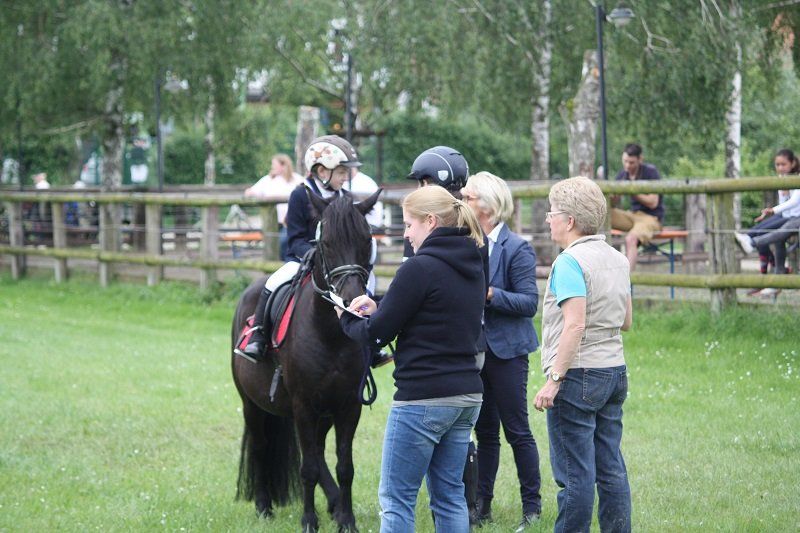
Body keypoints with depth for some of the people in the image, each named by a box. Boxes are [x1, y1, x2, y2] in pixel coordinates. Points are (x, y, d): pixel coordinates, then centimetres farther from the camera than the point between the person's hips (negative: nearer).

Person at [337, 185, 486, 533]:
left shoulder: (419, 269, -16)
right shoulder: (473, 267, 10)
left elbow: (377, 333, -11)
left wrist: (347, 319, 9)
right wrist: (378, 308, 15)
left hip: (422, 398, -8)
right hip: (468, 394, 8)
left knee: (396, 500, -1)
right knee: (450, 496, 13)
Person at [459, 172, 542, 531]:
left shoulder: (516, 249, -12)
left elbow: (529, 303, -15)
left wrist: (489, 293, -25)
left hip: (506, 352, -6)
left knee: (517, 431, 0)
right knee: (485, 431, 13)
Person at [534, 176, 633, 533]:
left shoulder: (570, 262, -13)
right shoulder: (617, 259, 12)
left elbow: (575, 325, -21)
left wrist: (554, 379, -20)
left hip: (578, 375, -8)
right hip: (615, 370, 8)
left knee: (575, 475, -4)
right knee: (611, 470, 10)